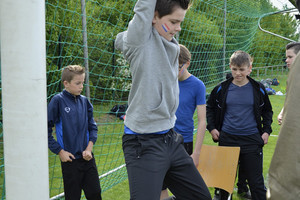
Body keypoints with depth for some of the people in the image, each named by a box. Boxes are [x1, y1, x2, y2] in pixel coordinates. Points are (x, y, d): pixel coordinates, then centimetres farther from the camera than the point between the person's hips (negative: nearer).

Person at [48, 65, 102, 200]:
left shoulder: (84, 101, 6)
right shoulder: (58, 101, -9)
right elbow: (46, 130, -8)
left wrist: (89, 148, 0)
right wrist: (60, 151, -9)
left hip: (87, 158, 5)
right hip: (70, 159, -4)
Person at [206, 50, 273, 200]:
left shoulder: (258, 89, 1)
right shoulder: (222, 89, 2)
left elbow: (267, 110, 16)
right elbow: (210, 107, 16)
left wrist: (266, 131, 6)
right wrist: (212, 128, 7)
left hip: (252, 140, -1)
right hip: (227, 139, 1)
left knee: (256, 182, 2)